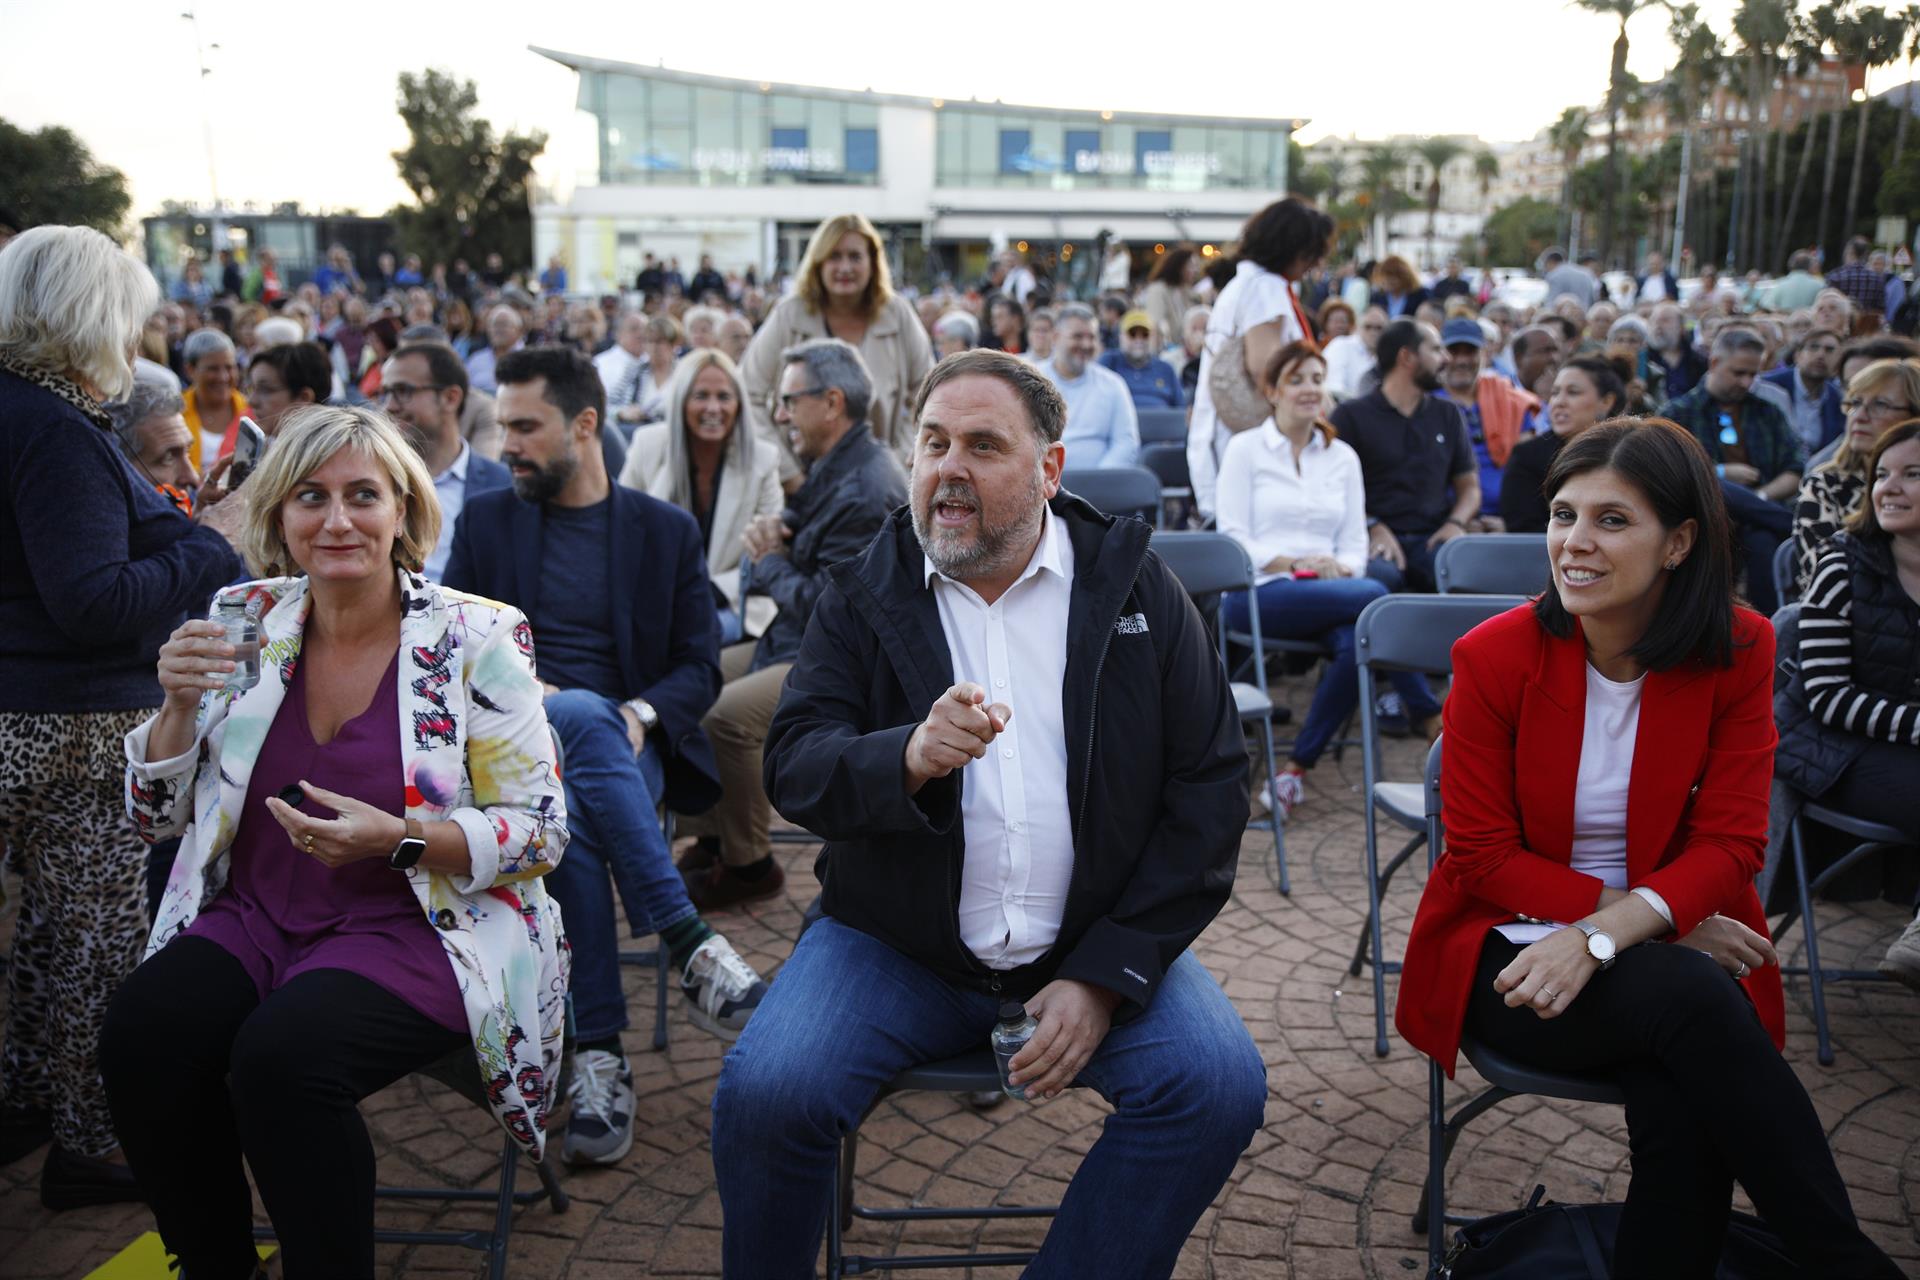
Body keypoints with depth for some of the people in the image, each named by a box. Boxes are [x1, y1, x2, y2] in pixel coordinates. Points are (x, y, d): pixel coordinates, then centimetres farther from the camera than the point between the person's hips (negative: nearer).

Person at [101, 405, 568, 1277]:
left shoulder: (476, 638, -7)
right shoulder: (245, 621, 6)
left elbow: (540, 830, -6)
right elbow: (157, 816, 11)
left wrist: (397, 837, -21)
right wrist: (179, 705, -8)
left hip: (421, 927, -4)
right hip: (257, 916, 5)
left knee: (282, 1055, -30)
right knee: (139, 1035, -23)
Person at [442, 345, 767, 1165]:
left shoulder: (667, 532, 13)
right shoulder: (484, 522, 16)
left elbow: (700, 668, 8)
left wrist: (640, 713, -13)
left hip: (628, 744, 0)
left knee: (568, 810, -36)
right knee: (583, 716, -36)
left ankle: (600, 1057, -32)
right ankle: (688, 944, -36)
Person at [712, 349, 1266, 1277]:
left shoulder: (1136, 589, 2)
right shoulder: (862, 594, 3)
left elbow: (1209, 785, -1)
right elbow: (793, 768, -7)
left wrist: (1106, 975, -10)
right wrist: (910, 757, -31)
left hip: (1095, 941, 1)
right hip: (895, 945, 0)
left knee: (1220, 1087, -22)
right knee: (762, 1094, -22)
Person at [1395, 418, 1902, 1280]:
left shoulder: (1739, 651, -5)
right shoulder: (1494, 656, -11)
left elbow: (1729, 845, -8)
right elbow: (1482, 856, -7)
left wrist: (1601, 936, -26)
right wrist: (1651, 916, -17)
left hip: (1674, 943, 2)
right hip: (1512, 951, -1)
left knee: (1683, 1105, -30)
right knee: (1683, 993, -31)